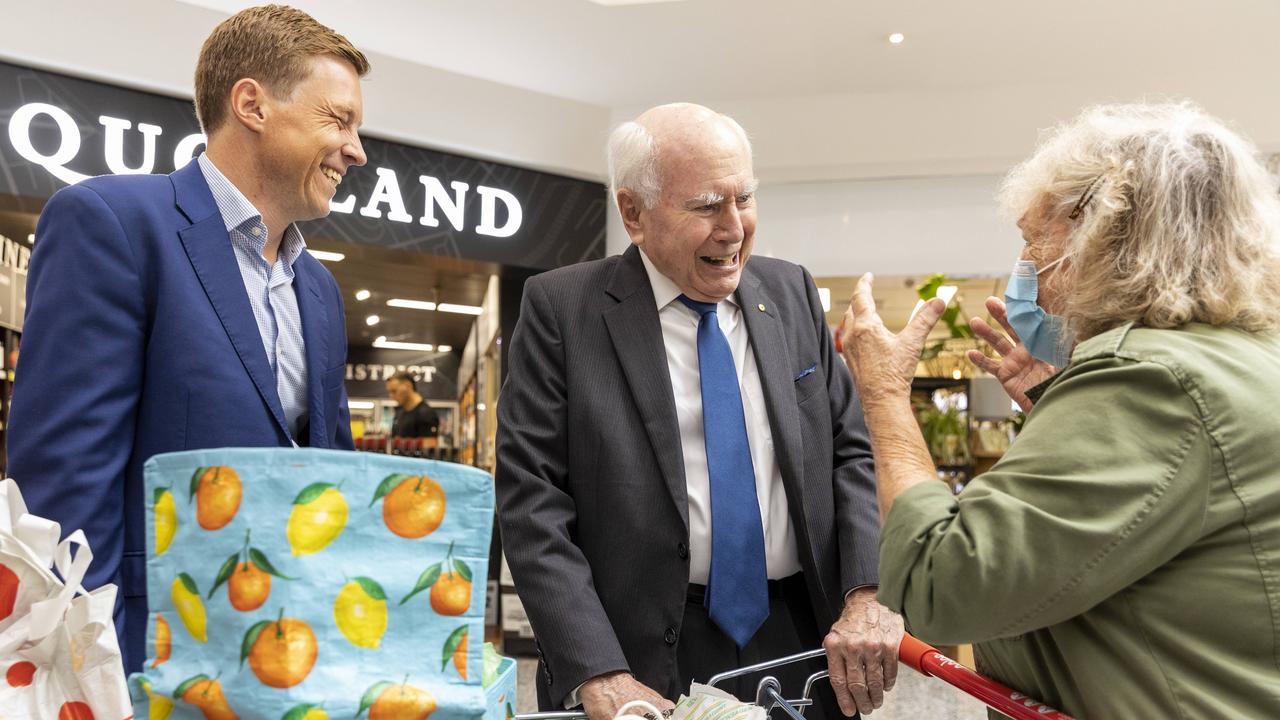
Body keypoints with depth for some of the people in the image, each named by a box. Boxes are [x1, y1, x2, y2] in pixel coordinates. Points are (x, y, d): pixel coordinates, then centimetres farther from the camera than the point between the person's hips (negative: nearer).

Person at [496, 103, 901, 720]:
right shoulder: (560, 308, -8)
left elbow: (852, 451, 3)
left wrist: (868, 595, -12)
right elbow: (531, 501, -11)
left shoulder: (793, 293, 3)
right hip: (645, 660, -3)